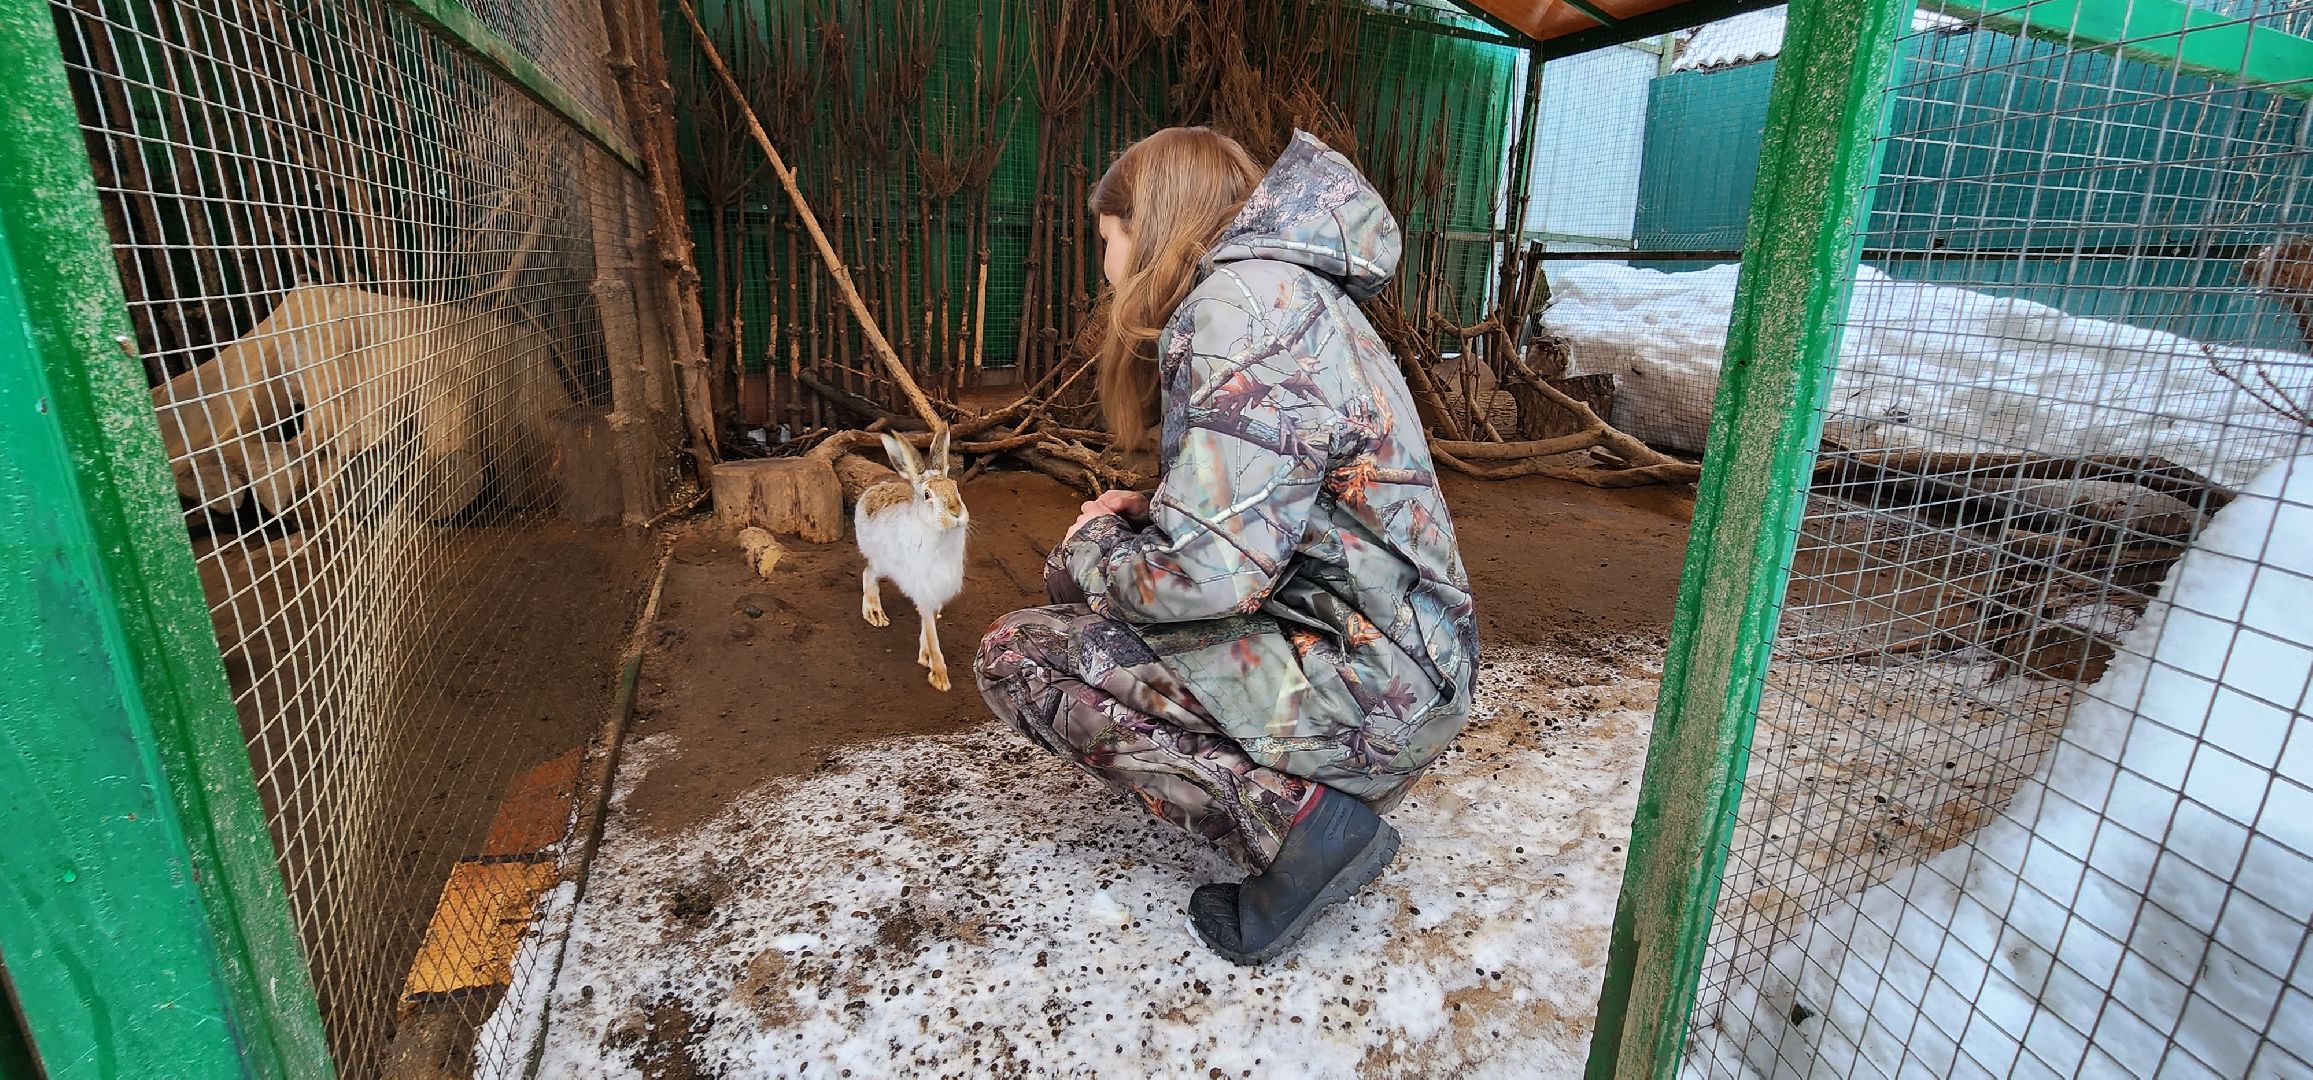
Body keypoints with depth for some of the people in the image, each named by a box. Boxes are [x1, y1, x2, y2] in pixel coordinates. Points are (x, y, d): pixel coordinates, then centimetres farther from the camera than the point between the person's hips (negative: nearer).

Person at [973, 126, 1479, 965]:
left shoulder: (1241, 302, -18)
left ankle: (1295, 814, -10)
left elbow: (1210, 570, -26)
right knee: (1082, 571, 16)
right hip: (1393, 658, 10)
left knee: (1016, 657, -7)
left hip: (1372, 683, -10)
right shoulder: (1285, 288, 14)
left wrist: (1093, 550, -6)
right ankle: (1299, 766, 12)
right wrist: (1136, 521, 7)